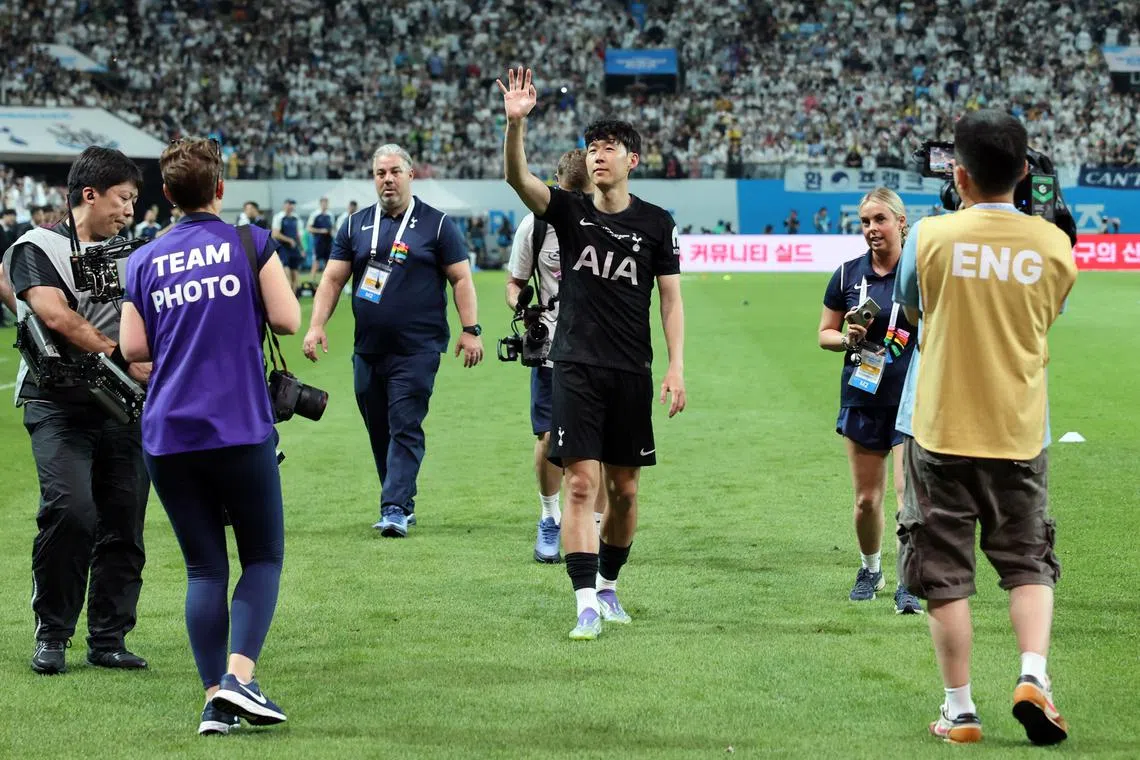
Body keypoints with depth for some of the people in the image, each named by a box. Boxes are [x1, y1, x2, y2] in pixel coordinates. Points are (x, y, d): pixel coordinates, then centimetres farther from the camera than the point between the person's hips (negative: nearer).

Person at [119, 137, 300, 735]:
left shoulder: (143, 261, 7)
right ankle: (238, 674, -12)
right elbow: (287, 320, -4)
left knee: (204, 567, 8)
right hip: (241, 432, -3)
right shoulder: (251, 243, -1)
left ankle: (214, 698, 0)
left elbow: (133, 348, 5)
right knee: (263, 556, 8)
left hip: (167, 436, 3)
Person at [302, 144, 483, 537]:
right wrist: (316, 325, -2)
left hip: (417, 349, -4)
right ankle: (401, 503, 18)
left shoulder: (436, 224, 2)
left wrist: (471, 329, -7)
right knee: (379, 431, 8)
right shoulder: (356, 225, 11)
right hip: (368, 349, 4)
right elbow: (333, 279, 10)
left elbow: (461, 279, 1)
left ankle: (395, 508, -14)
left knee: (405, 428, -11)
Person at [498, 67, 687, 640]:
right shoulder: (569, 212, 3)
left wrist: (676, 367, -4)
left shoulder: (655, 223, 5)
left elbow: (671, 297, 6)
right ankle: (587, 604, -9)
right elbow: (518, 178, -12)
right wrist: (515, 123, -30)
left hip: (631, 372, 1)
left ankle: (608, 584, 28)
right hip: (575, 367, -1)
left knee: (624, 490, 8)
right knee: (581, 484, -9)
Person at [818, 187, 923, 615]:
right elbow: (825, 334, 10)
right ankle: (870, 570, 31)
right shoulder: (849, 274, 3)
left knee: (910, 495, -12)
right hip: (863, 399, 3)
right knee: (866, 500, 8)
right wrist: (848, 339, -9)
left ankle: (908, 587, -3)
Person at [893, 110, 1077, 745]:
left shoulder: (931, 236, -10)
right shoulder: (1053, 245, -5)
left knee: (946, 575, 7)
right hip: (1020, 433, 2)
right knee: (1030, 564, 15)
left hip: (942, 431, -2)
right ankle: (1034, 674, -5)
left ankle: (960, 710, 8)